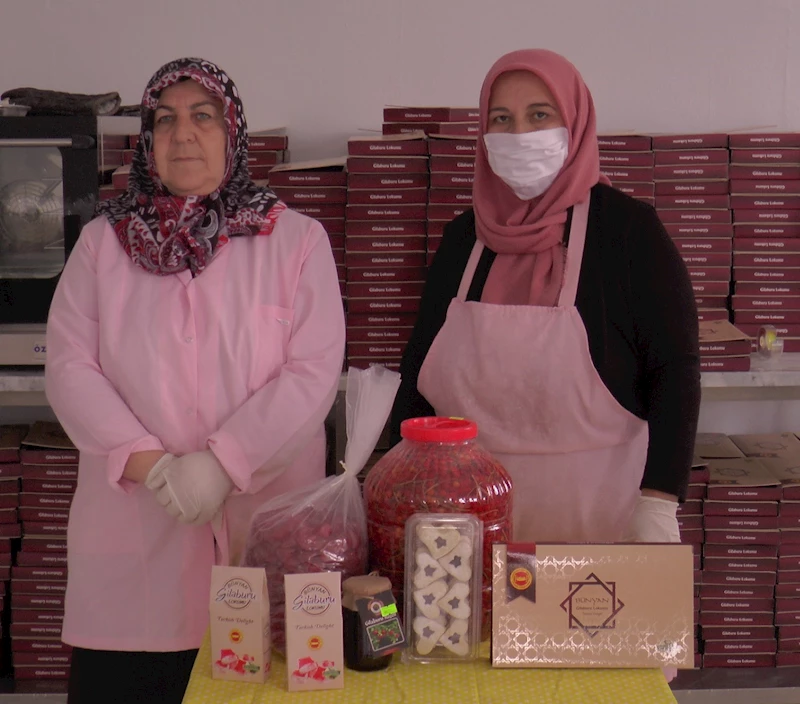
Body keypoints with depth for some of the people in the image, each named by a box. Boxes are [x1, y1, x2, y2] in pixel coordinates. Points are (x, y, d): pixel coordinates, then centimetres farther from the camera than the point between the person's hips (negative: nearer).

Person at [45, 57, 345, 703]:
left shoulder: (297, 241, 3)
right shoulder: (102, 243, 10)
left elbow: (314, 373, -5)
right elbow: (69, 368, 2)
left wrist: (223, 463, -16)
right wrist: (150, 465, -12)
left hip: (266, 521, -1)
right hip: (131, 529, 2)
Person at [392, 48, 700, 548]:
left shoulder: (627, 229, -6)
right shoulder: (464, 236, 7)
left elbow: (675, 368, -9)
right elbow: (419, 370, 12)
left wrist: (658, 506, -17)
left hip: (596, 513, -3)